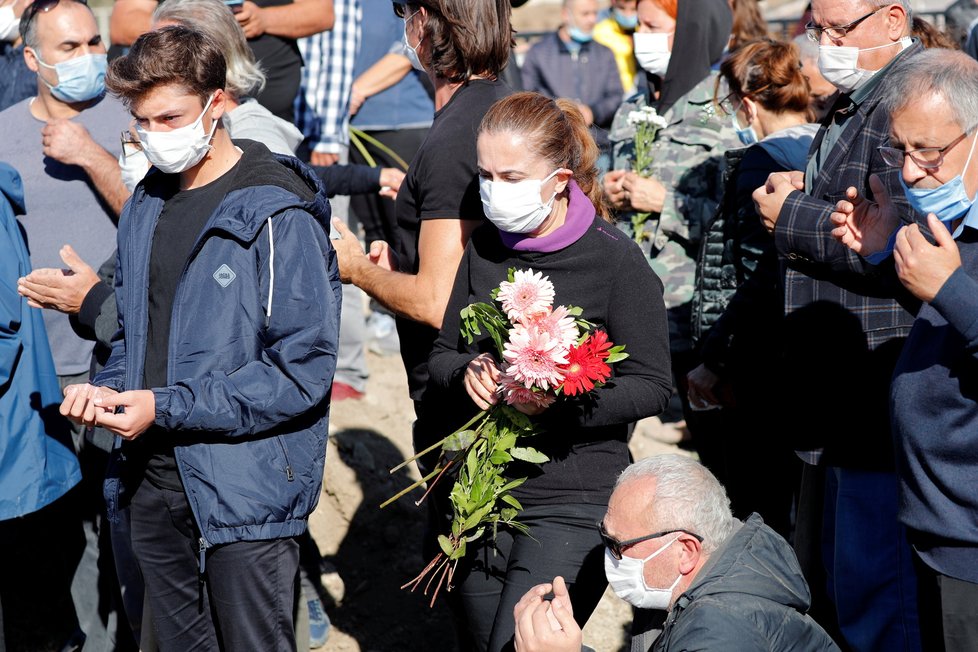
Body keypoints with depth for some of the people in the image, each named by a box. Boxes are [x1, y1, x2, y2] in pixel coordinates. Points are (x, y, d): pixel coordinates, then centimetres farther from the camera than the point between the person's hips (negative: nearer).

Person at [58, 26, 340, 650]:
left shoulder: (278, 216, -15)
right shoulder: (148, 204, 10)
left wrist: (166, 409, -19)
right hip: (154, 481, 7)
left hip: (246, 487, -7)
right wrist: (109, 388, -2)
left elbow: (303, 369, -19)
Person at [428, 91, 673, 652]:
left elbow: (652, 387, -9)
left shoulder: (615, 259, -9)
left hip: (574, 502, -6)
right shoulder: (484, 248, 7)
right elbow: (442, 354, 13)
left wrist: (559, 399, -23)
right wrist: (467, 375, -10)